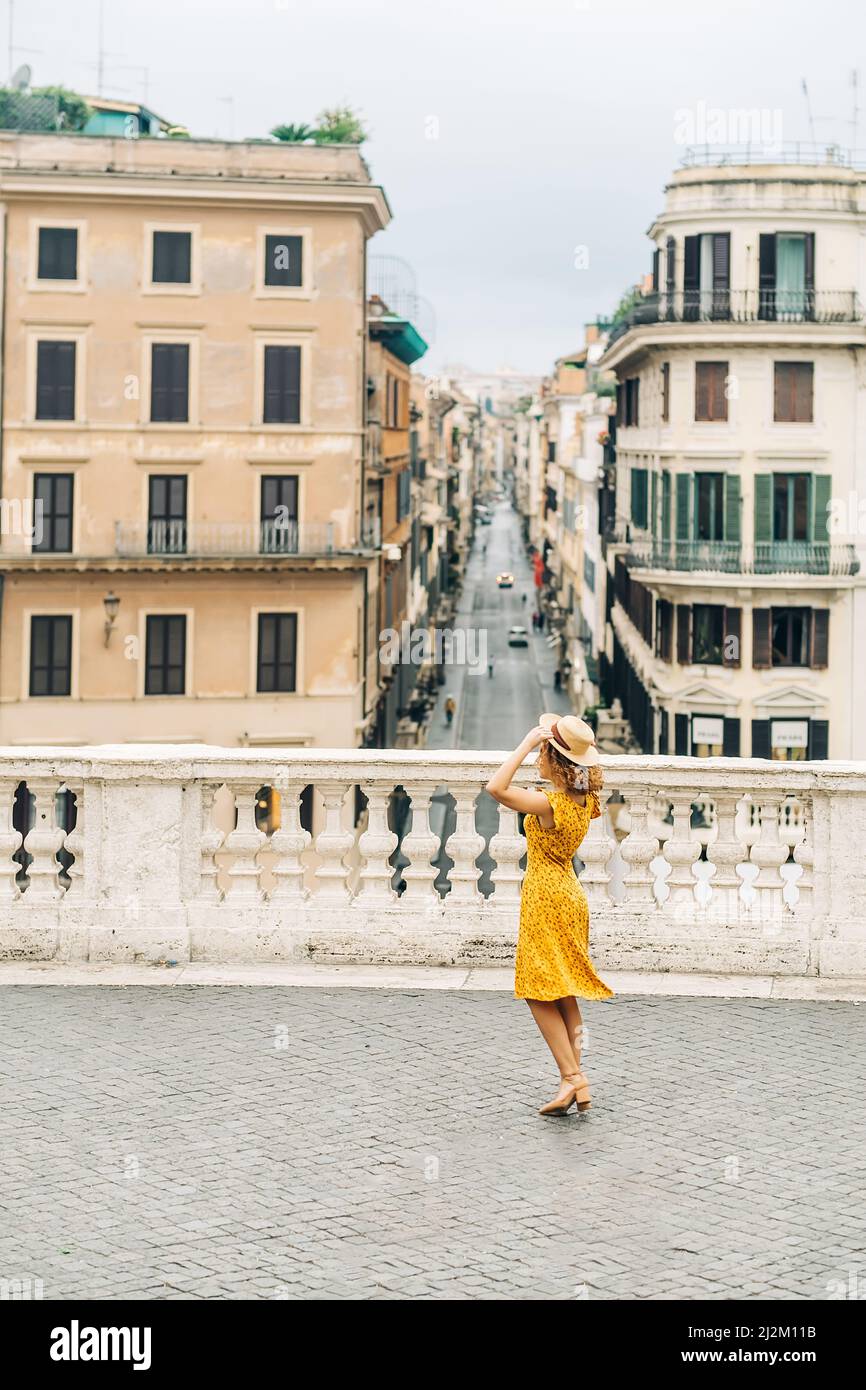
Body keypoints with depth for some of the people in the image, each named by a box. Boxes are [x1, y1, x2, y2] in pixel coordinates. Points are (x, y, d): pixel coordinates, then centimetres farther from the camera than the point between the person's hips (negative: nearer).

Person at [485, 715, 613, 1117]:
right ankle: (577, 1083, 15)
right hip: (571, 895, 8)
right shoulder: (585, 800, 2)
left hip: (545, 898, -8)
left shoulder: (549, 803, -22)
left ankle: (571, 1077, -10)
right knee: (563, 994, 13)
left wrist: (527, 744, -26)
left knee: (540, 993, -3)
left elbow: (496, 787, -31)